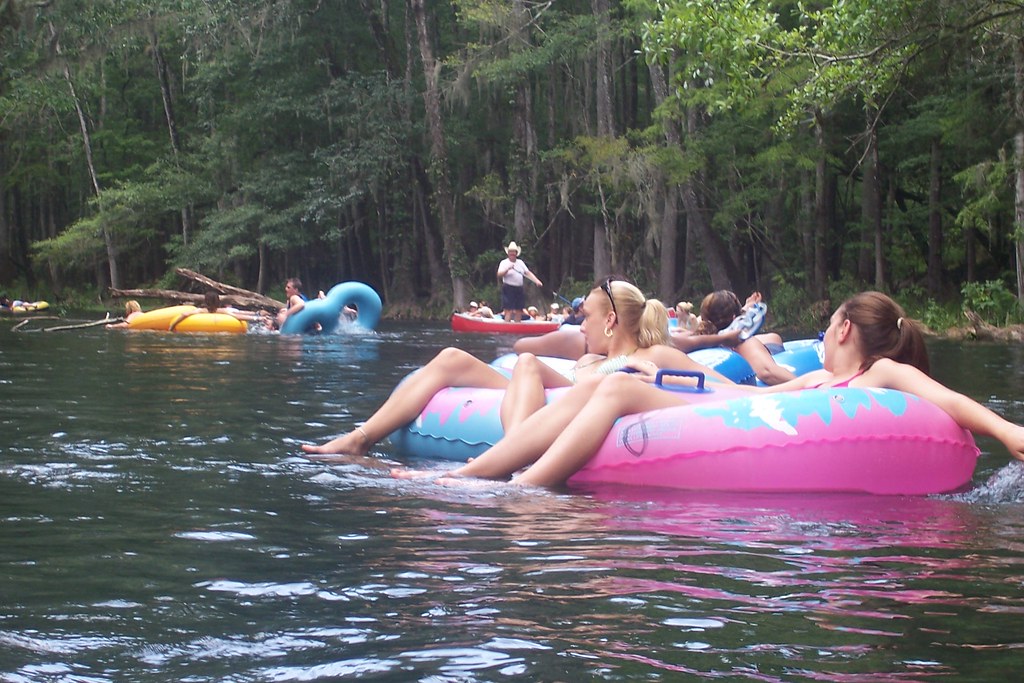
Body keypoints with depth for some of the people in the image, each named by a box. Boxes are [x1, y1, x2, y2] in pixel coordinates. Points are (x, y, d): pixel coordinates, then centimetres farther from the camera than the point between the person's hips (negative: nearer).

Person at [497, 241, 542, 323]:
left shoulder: (520, 263, 16)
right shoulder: (504, 262, 1)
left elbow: (528, 273, 10)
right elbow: (499, 275, -10)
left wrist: (537, 281, -2)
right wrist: (507, 269, -25)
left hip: (519, 289, 5)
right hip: (508, 289, -5)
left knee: (519, 310, 6)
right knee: (508, 310, -12)